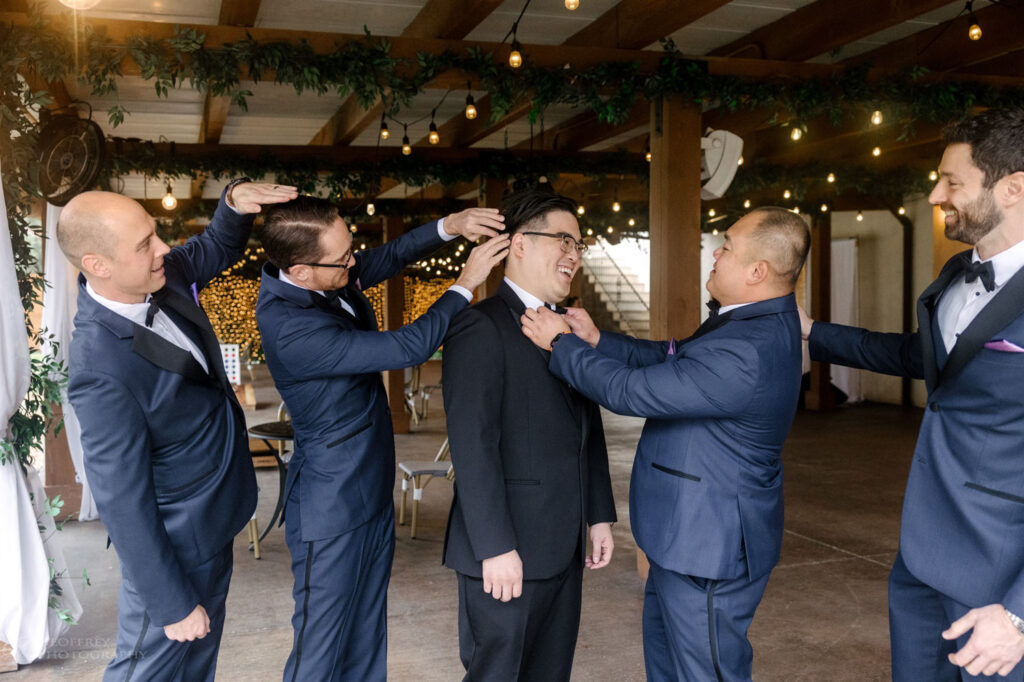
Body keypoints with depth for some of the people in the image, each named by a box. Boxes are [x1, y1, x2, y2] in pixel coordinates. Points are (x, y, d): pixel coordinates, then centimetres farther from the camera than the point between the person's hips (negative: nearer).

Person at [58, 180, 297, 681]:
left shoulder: (164, 275, -10)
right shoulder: (100, 367, -32)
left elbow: (218, 247, 12)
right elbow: (123, 503, -26)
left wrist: (235, 202, -11)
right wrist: (173, 605, -18)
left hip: (213, 522, 8)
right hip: (174, 543, -8)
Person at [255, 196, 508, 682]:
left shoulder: (325, 277, -5)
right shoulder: (290, 327, -31)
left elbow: (389, 257, 9)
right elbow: (406, 349, -28)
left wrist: (450, 225, -7)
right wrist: (465, 284, -17)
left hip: (372, 495, 9)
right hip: (332, 514, -9)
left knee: (366, 641, 21)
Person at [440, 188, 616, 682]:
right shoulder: (480, 328, -13)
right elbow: (473, 447, -19)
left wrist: (600, 515, 13)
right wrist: (495, 548, -20)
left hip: (564, 548, 8)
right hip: (507, 552, -8)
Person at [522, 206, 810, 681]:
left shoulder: (747, 353, -33)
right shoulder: (762, 322, 2)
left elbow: (629, 391, -27)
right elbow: (669, 359, 10)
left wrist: (561, 344, -13)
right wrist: (596, 340, 1)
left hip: (710, 550, -10)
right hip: (688, 535, 10)